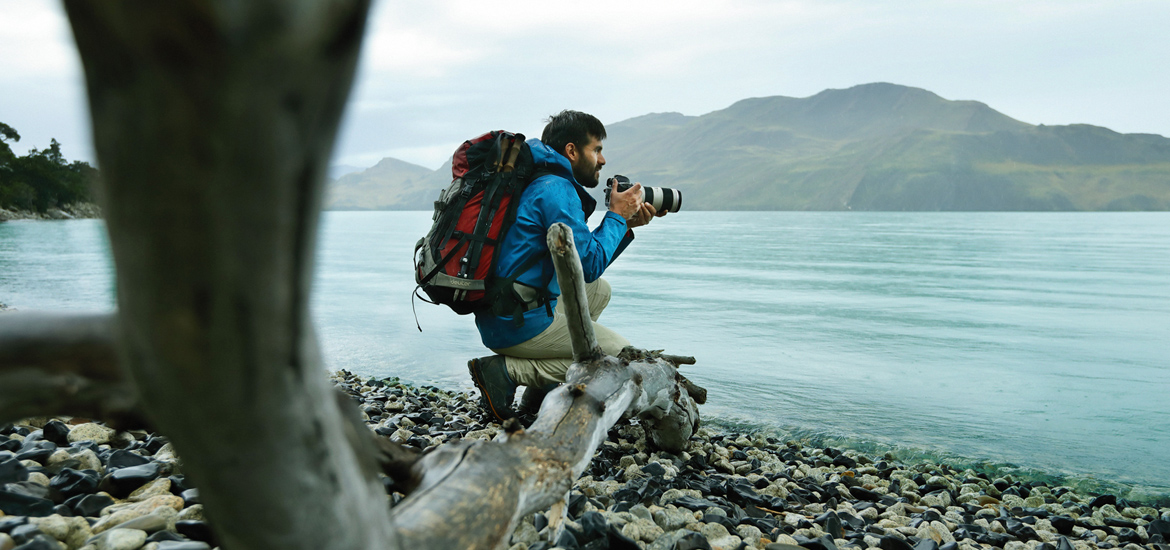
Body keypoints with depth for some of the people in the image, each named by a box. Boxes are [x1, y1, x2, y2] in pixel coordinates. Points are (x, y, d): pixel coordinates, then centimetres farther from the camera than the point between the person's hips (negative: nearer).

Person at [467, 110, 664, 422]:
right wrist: (617, 215, -3)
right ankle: (506, 371, -9)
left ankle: (539, 392, 13)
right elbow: (589, 265, -16)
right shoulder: (556, 189, -12)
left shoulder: (544, 185, 20)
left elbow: (584, 257, 22)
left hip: (497, 317, 10)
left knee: (599, 290, 25)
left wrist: (626, 226, 13)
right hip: (518, 323, -10)